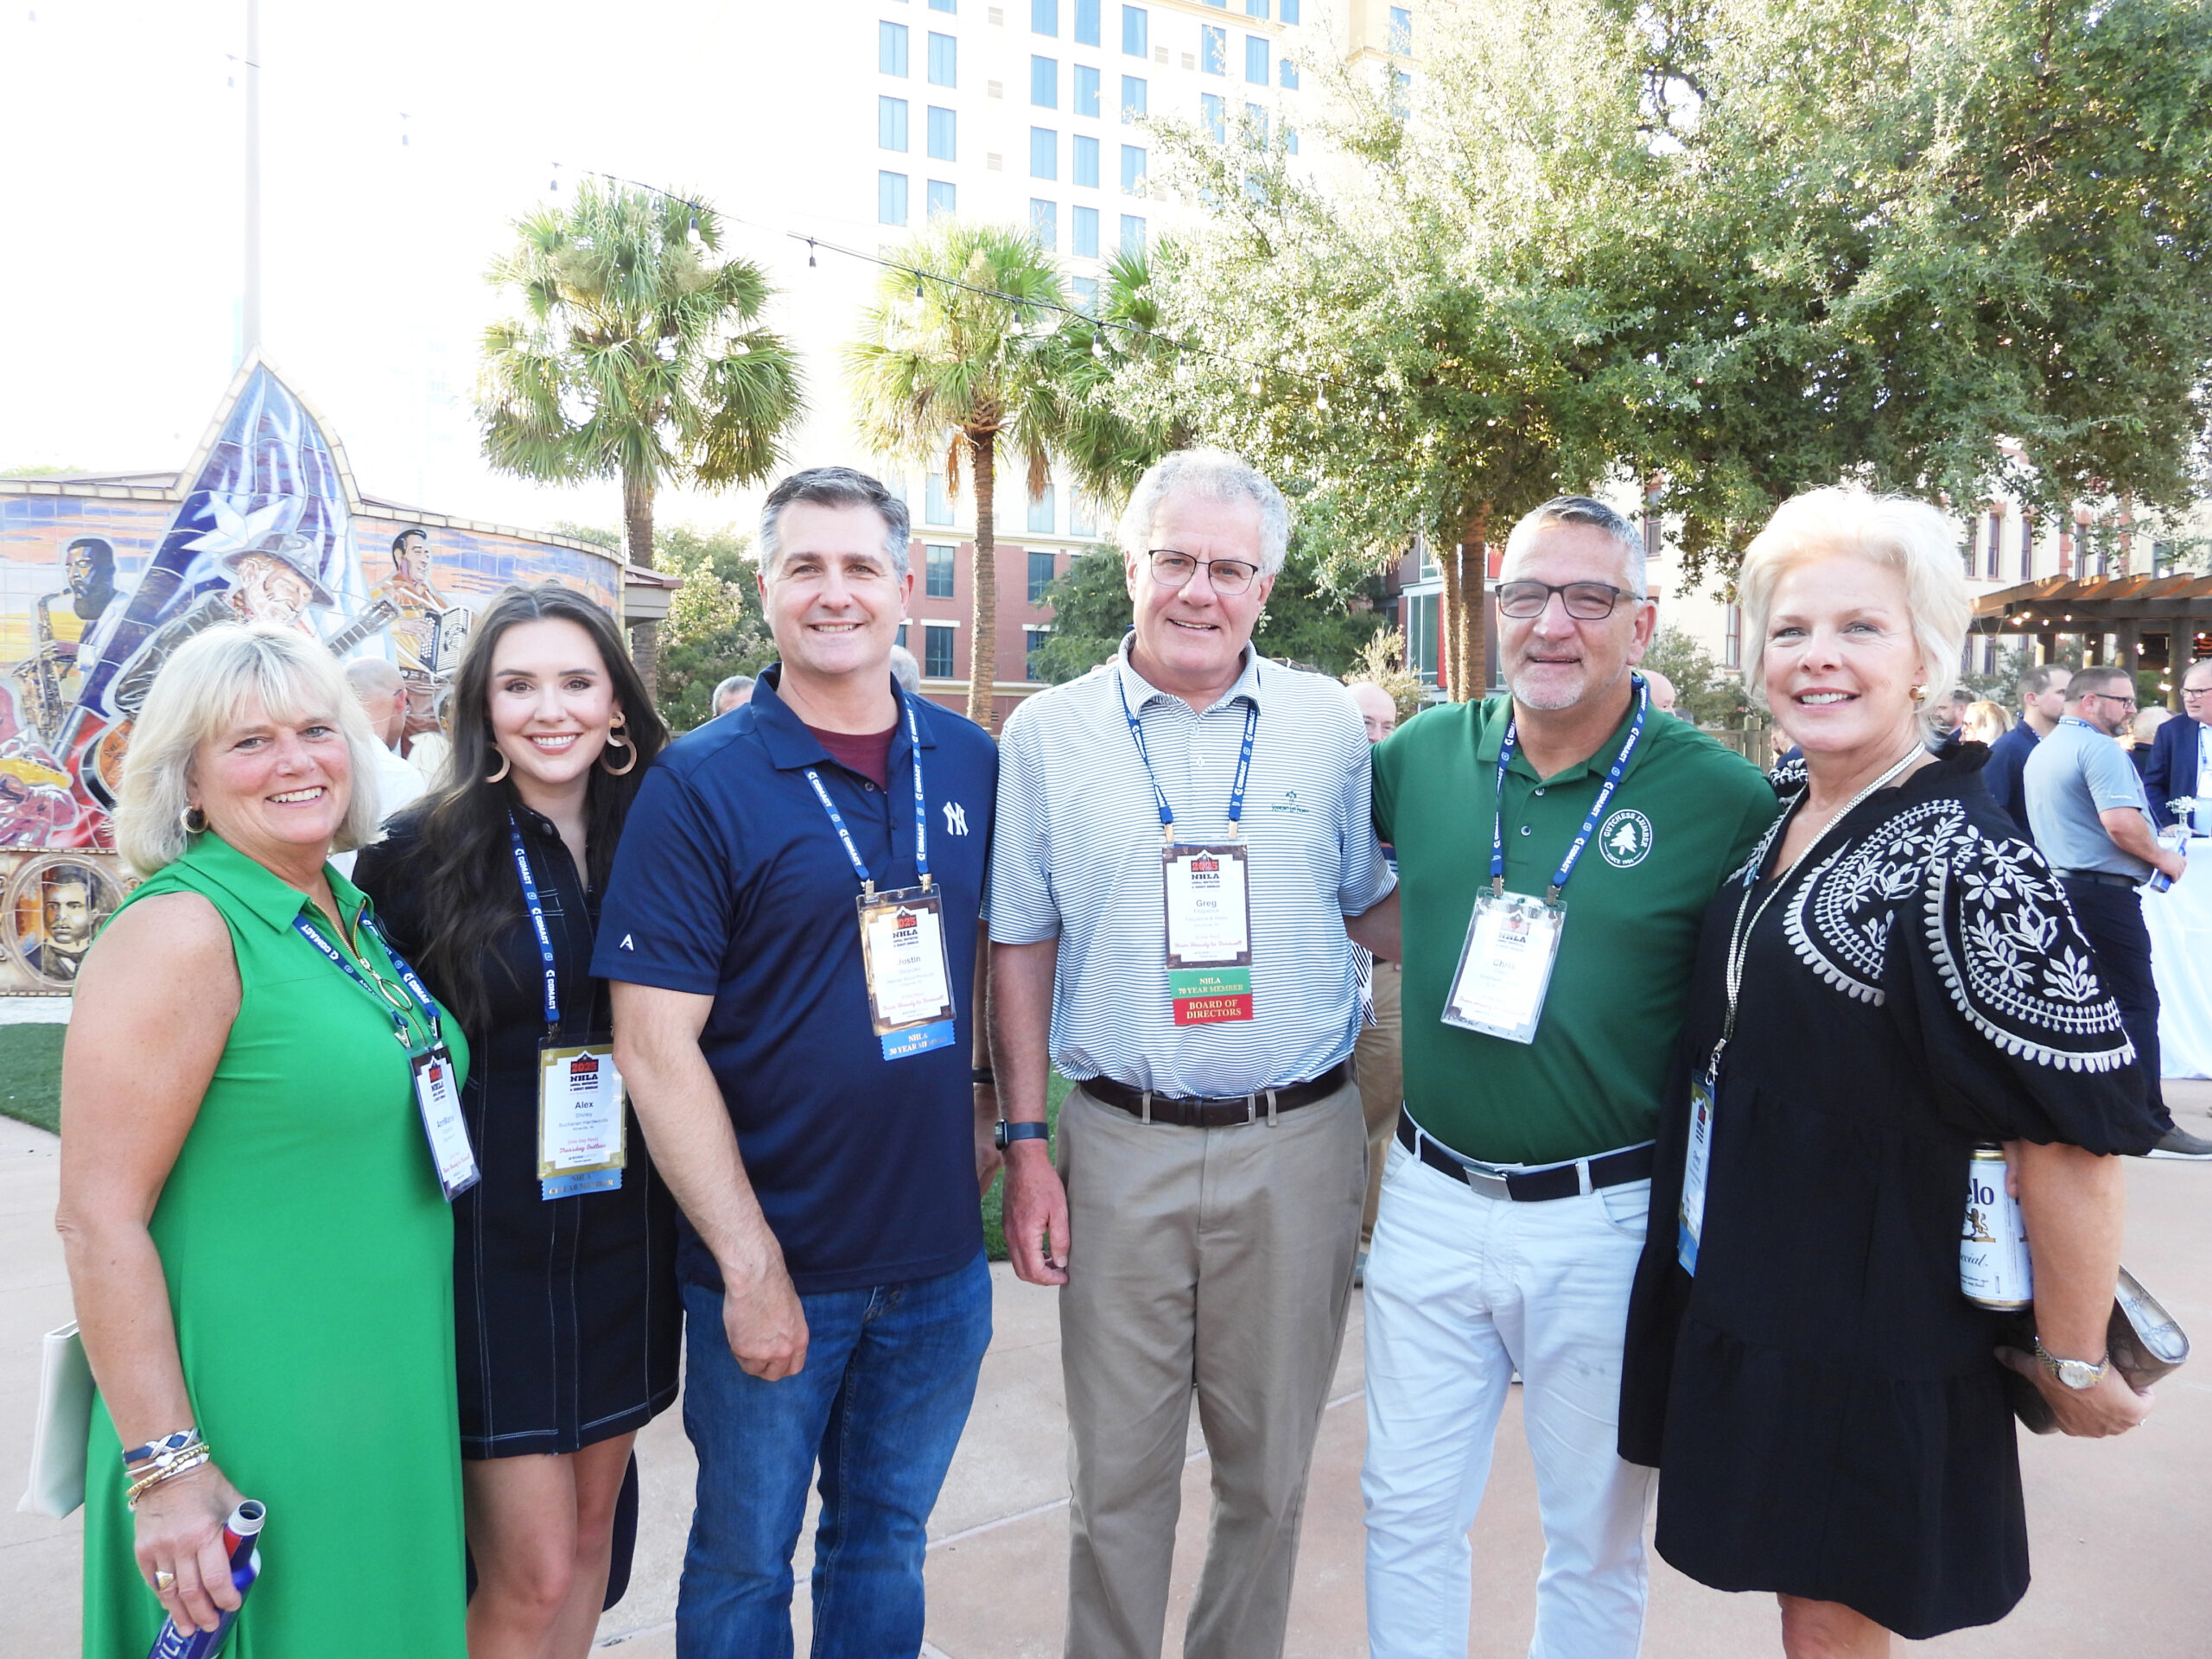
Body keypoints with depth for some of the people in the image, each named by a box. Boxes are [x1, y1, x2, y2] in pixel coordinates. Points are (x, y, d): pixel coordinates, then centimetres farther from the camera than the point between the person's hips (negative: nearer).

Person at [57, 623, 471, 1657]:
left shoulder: (355, 913, 6)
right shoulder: (179, 932, -17)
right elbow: (98, 1221, -19)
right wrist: (165, 1468, -20)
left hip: (398, 1385, 7)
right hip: (256, 1419, -7)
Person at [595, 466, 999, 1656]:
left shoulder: (970, 763, 2)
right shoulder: (700, 784, -12)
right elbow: (655, 1043, -15)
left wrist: (987, 1093, 3)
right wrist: (750, 1265, -16)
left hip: (941, 1256, 4)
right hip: (770, 1262, -3)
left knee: (886, 1543, 21)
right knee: (743, 1561, 16)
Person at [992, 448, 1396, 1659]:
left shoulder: (1329, 723, 2)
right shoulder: (1047, 734, 1)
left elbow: (1377, 904, 13)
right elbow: (1020, 948, 4)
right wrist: (1025, 1145, 0)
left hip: (1297, 1144, 1)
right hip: (1120, 1145, -1)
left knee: (1270, 1468, 15)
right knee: (1117, 1468, 10)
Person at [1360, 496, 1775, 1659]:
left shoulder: (1723, 798, -12)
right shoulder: (1423, 754, -1)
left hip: (1607, 1217, -3)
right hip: (1430, 1200, 3)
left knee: (1595, 1538, 18)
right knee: (1409, 1513, 18)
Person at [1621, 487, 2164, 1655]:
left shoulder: (1967, 868, -22)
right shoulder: (1779, 823, 2)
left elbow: (2074, 1131, -19)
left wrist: (2075, 1369, -11)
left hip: (1876, 1350, -7)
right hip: (1736, 1307, 7)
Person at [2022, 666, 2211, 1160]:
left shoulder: (2041, 752, 16)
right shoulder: (2099, 749, -14)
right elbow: (2120, 822, -25)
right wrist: (2162, 858, -9)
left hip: (2057, 885, 9)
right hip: (2104, 891, -9)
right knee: (2134, 1003, -5)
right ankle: (2151, 1123, -3)